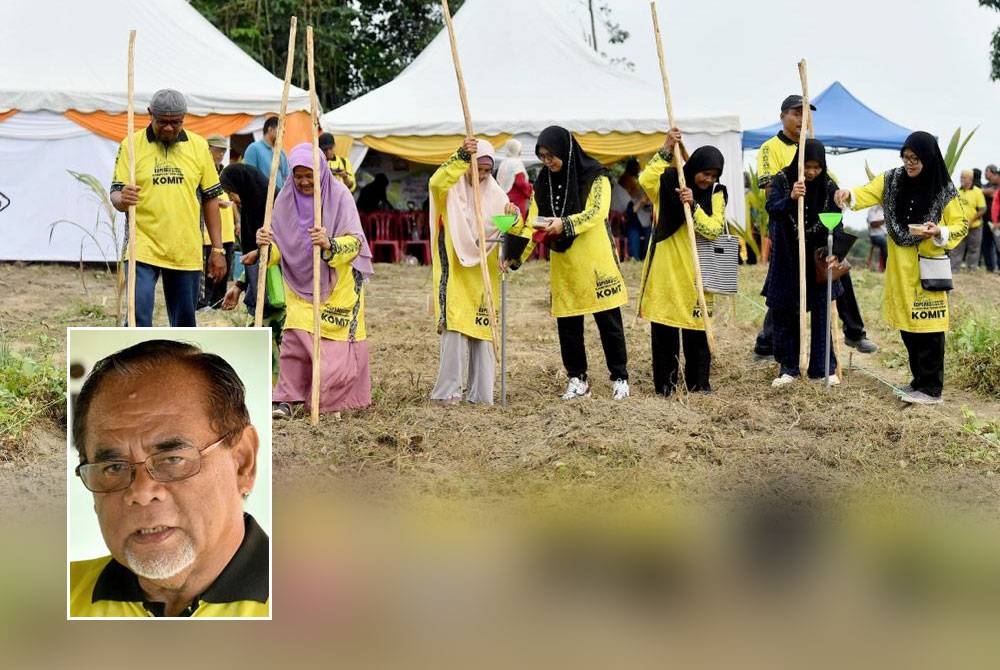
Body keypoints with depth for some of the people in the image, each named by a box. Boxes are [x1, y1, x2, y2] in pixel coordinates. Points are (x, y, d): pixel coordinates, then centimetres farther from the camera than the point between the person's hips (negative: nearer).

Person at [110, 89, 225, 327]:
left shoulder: (199, 146, 7)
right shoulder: (132, 145, -1)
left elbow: (210, 198, 11)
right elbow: (115, 195, -2)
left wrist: (218, 249, 7)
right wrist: (122, 199, -27)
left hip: (187, 252, 3)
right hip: (143, 250, -3)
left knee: (184, 323, 10)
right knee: (139, 319, -13)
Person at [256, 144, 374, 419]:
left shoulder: (339, 195, -11)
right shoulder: (286, 199, -2)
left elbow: (356, 242, -16)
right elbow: (280, 249, 2)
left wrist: (330, 244, -35)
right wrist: (266, 245, -21)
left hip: (338, 288, -2)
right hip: (300, 285, 2)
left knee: (340, 343, -1)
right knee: (295, 337, -14)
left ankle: (345, 397, 15)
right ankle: (286, 398, -10)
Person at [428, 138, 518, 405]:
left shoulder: (494, 193, 10)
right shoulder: (453, 187, -2)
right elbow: (436, 183, -26)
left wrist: (513, 214, -19)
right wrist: (461, 157, -37)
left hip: (484, 274, 4)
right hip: (455, 271, -4)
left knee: (482, 330, 3)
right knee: (454, 328, -10)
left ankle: (480, 391, 9)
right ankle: (449, 390, -6)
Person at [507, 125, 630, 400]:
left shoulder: (595, 177, -7)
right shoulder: (543, 182, 7)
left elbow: (597, 212, -21)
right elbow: (533, 223, 5)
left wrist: (564, 224, -36)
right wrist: (517, 255, -9)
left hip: (594, 261, -4)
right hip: (562, 264, 4)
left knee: (608, 321, 2)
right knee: (567, 324, 5)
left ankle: (620, 378, 12)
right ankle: (577, 379, 16)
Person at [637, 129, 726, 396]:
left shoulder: (716, 194, 2)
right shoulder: (669, 183, -1)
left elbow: (714, 230, -10)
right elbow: (645, 179, -22)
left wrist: (693, 205, -22)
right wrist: (666, 150, -22)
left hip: (695, 273, 1)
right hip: (665, 269, -1)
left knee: (696, 328, 3)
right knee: (663, 328, 2)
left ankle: (698, 382, 14)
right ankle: (665, 383, 9)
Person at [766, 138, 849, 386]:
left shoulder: (828, 186, -5)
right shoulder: (782, 180, -8)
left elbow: (836, 223, -8)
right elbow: (771, 208, -23)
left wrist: (834, 253, -23)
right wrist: (790, 199, -43)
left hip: (818, 259, 1)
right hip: (787, 260, -1)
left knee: (821, 313, 2)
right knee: (784, 313, 3)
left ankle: (823, 367, 11)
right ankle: (788, 368, 12)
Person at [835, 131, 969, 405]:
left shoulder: (944, 190, -8)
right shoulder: (892, 180, 2)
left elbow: (961, 225, -3)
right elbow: (868, 194, 0)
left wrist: (939, 232, -23)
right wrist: (849, 195, -22)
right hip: (899, 267, 5)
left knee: (927, 327, -6)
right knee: (907, 327, 11)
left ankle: (931, 389, 1)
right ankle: (920, 380, 23)